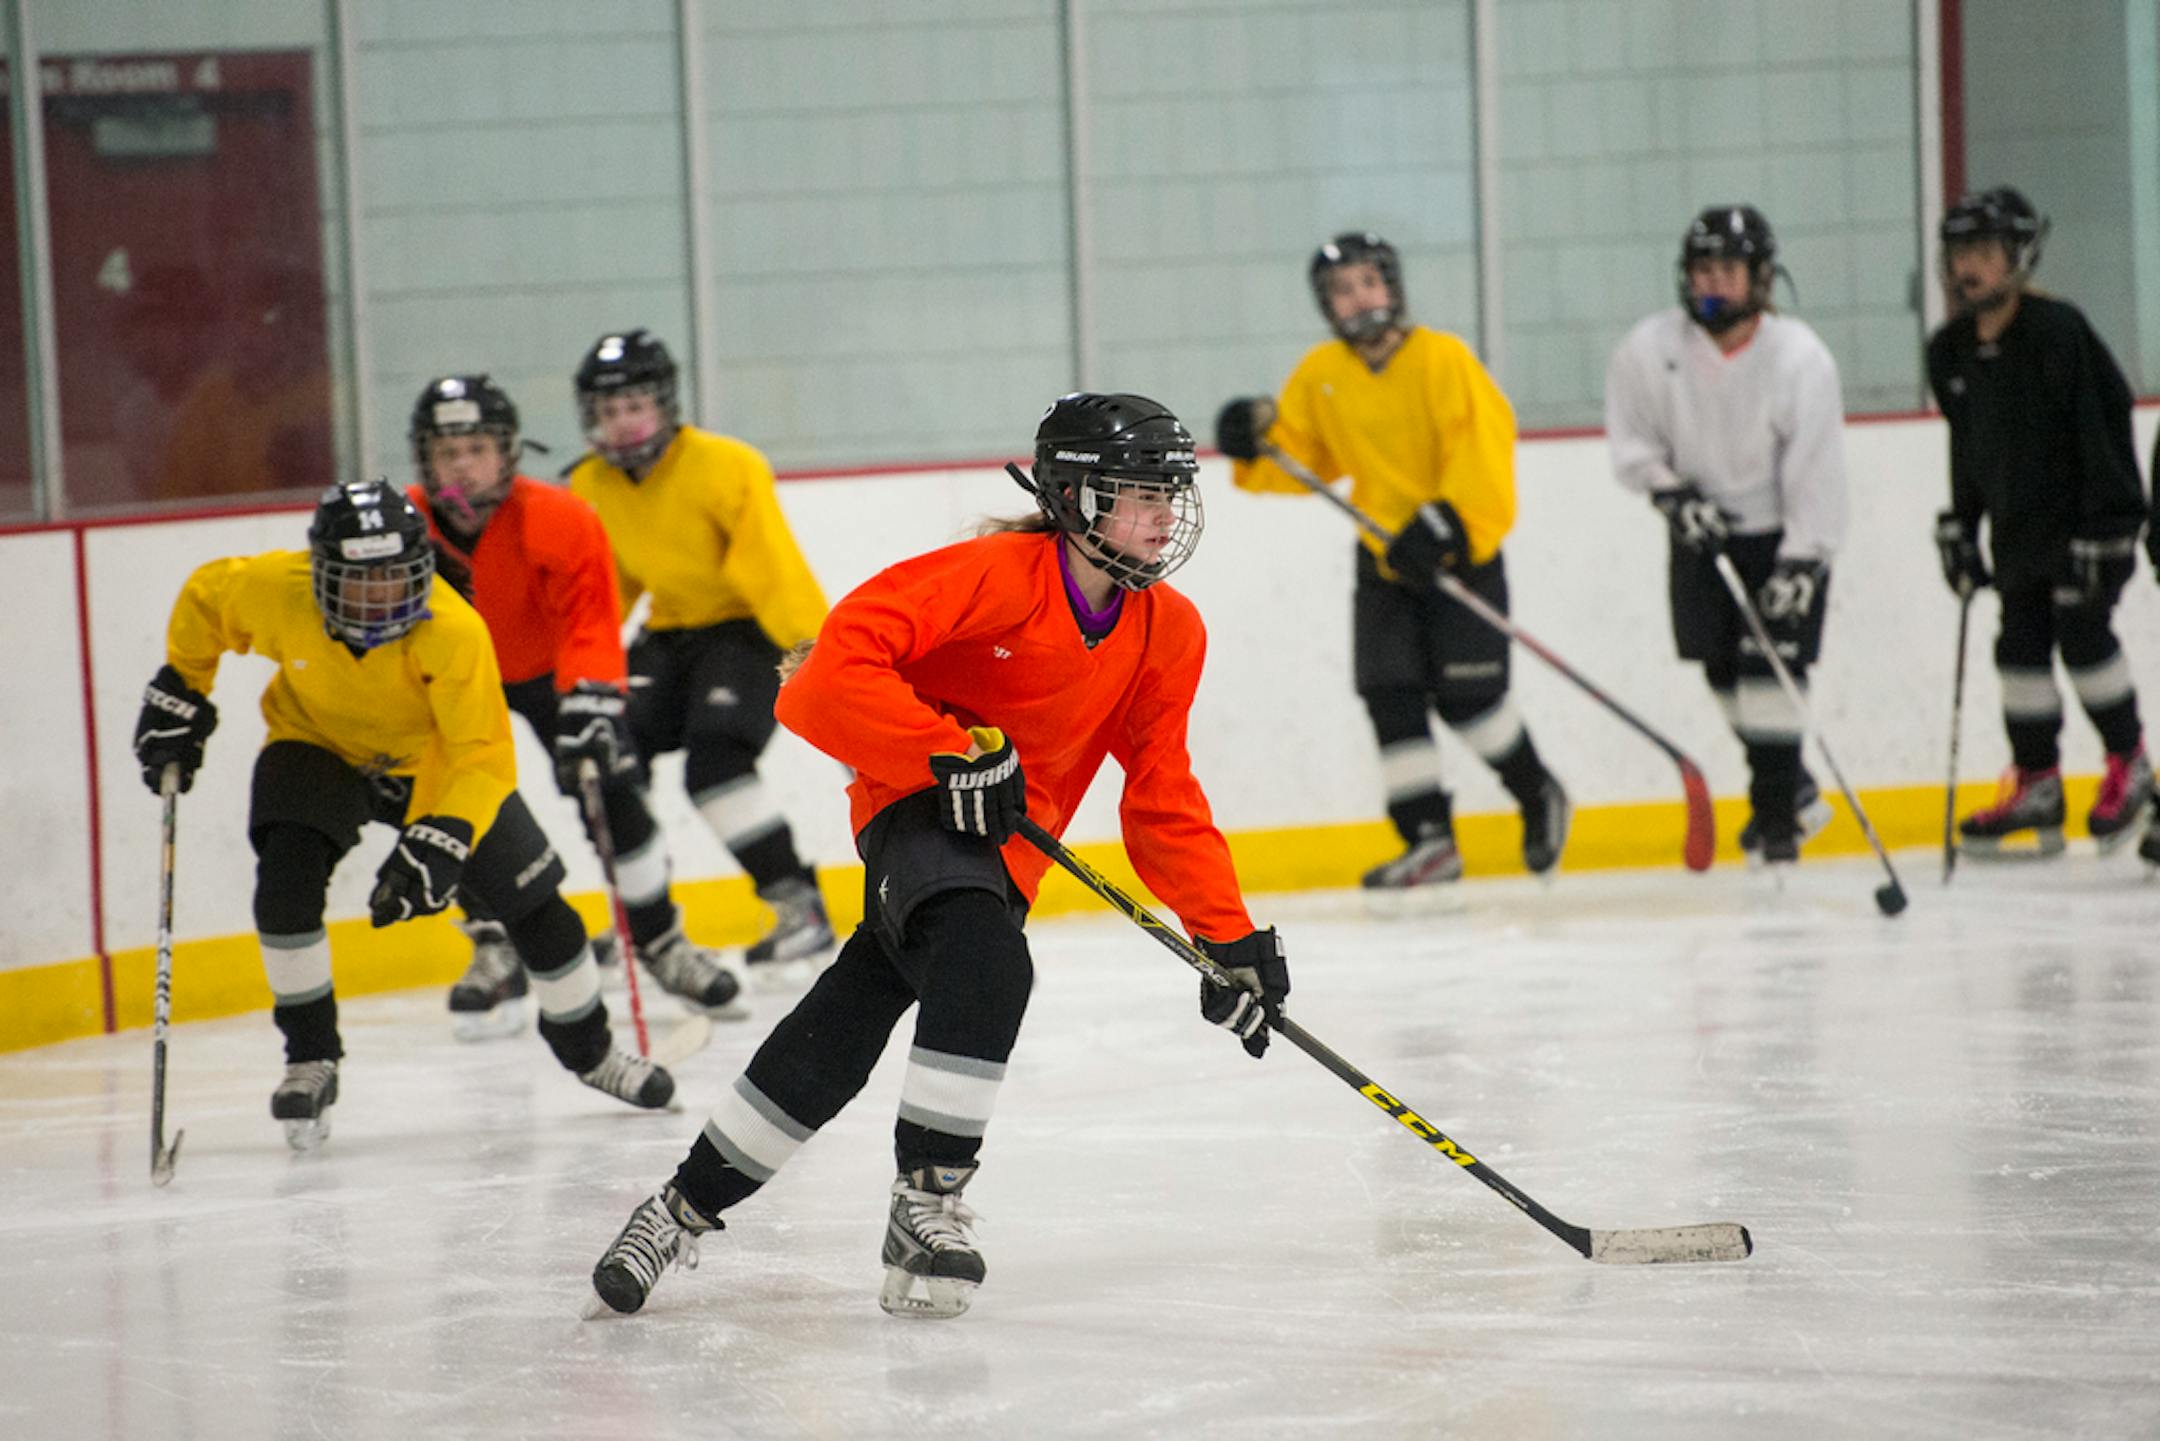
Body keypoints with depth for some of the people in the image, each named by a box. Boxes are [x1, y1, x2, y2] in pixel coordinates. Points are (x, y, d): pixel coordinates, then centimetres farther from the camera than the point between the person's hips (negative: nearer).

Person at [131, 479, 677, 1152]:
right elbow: (203, 597, -6)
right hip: (317, 745, 1)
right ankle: (310, 1060, -7)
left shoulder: (453, 632, -37)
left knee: (533, 902, -1)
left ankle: (589, 1049, 26)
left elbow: (483, 758, -35)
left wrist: (442, 844, -48)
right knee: (286, 880, -25)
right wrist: (179, 694, 0)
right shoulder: (273, 591, -30)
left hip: (433, 762, -1)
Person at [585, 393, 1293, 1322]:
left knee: (839, 1038, 0)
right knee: (985, 956, -34)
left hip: (1009, 844, 6)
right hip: (915, 807, -6)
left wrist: (1230, 938, 3)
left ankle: (691, 1207, 13)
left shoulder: (1169, 634, 2)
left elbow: (1162, 798, 9)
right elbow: (841, 662, -25)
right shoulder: (997, 576, -18)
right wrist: (952, 752, -30)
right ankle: (927, 1202, -25)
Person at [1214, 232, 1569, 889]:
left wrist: (1444, 522, -30)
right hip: (1384, 557, 5)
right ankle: (1430, 840, 0)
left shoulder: (1443, 359, -13)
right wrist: (1256, 444, -11)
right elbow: (1300, 459, 10)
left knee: (1466, 695, -9)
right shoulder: (1319, 375, 3)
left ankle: (1540, 797, 15)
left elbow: (1482, 444, -20)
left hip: (1462, 548, -5)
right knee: (1390, 698, -4)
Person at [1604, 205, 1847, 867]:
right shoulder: (1651, 347, -14)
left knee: (1772, 659, -13)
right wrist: (1671, 492, -16)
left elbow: (1816, 471, -20)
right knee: (1723, 670, 6)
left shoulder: (1801, 358, -21)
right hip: (1702, 536, 4)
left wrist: (1801, 566, -24)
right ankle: (1794, 790, 25)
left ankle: (1776, 815, -6)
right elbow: (1631, 440, 0)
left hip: (1783, 533, -4)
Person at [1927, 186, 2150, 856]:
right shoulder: (1951, 352, 4)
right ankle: (2036, 784, 12)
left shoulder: (2059, 333, -17)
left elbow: (2105, 430, -18)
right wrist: (1959, 526, 13)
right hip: (2017, 528, 7)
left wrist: (2102, 531, -20)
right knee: (2021, 645, 4)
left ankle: (2129, 767, 8)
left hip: (2084, 518, -7)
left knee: (2082, 632, -9)